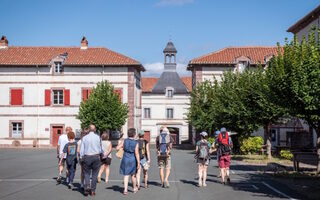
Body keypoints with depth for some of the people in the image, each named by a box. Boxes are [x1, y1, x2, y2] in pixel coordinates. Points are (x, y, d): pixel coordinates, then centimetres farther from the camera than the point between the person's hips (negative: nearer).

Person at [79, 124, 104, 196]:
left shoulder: (84, 138, 0)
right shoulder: (98, 137, -2)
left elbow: (82, 149, 1)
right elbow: (100, 149, 3)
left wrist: (81, 158, 10)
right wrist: (102, 153, 23)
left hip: (87, 157, 1)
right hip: (96, 157, -1)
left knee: (87, 173, 10)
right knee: (95, 174, 7)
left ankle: (87, 186, -13)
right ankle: (93, 191, 7)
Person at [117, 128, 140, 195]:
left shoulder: (124, 141, -5)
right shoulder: (136, 143, -11)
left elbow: (117, 148, -8)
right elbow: (136, 153, -14)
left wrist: (122, 146, 13)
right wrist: (138, 163, -11)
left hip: (125, 160, 1)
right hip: (133, 160, 0)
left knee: (126, 175, 4)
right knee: (133, 175, 17)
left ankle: (125, 189, -7)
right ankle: (134, 188, 32)